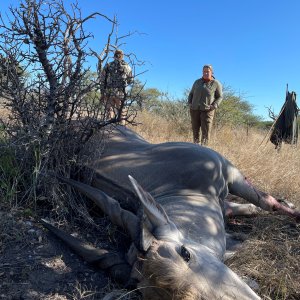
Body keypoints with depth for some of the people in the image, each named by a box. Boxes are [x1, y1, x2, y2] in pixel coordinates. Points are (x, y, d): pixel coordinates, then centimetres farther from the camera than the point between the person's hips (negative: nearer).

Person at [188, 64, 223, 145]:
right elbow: (191, 94, 21)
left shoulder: (216, 84, 3)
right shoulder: (197, 82, 13)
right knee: (195, 129, 5)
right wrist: (189, 103, 4)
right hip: (194, 109, 3)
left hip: (207, 111, -3)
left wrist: (214, 106, -11)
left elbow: (219, 97, 5)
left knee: (206, 131, -8)